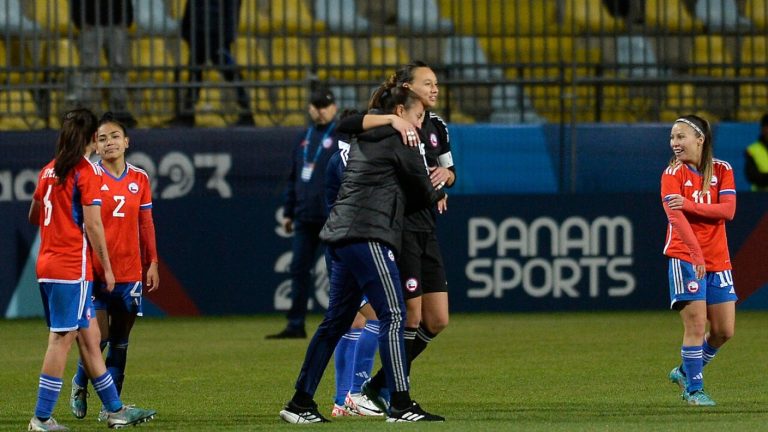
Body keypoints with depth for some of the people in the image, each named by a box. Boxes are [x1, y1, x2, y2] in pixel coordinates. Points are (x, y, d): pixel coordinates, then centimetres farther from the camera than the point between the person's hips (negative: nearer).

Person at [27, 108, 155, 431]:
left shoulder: (49, 171, 12)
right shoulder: (87, 171, -11)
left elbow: (33, 216, 22)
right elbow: (93, 225, -14)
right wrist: (107, 268, -7)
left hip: (47, 263, 8)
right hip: (72, 268, -8)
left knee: (89, 337, 12)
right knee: (62, 339, -5)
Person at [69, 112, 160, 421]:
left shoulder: (139, 179, 8)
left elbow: (145, 224, 13)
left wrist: (152, 262, 9)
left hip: (130, 272, 4)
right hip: (96, 271, -4)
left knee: (120, 341, 5)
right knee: (99, 335, -8)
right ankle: (80, 384, 18)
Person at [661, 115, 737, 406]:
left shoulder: (722, 170, 5)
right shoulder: (673, 174, -5)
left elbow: (728, 210, -9)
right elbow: (676, 217, -18)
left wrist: (690, 205, -22)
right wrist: (696, 254, -30)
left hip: (718, 259, 4)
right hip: (684, 257, -4)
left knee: (724, 331, 5)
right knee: (696, 326, -11)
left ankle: (685, 372, 26)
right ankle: (694, 390, 0)